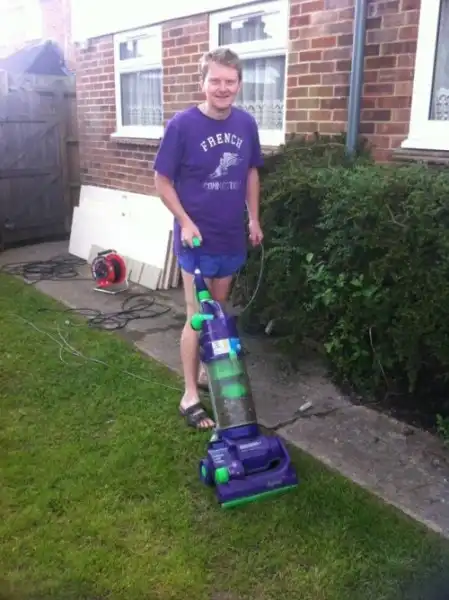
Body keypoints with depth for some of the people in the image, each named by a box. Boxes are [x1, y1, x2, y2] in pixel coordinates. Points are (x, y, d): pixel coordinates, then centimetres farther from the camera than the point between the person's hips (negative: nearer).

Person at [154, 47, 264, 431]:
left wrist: (254, 218, 10)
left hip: (232, 238, 5)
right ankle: (190, 395, 11)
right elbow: (163, 181, -9)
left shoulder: (246, 123, 1)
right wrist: (185, 222, -16)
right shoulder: (182, 125, -13)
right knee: (197, 316, -1)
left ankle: (206, 372, 35)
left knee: (218, 312, 16)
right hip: (197, 238, -5)